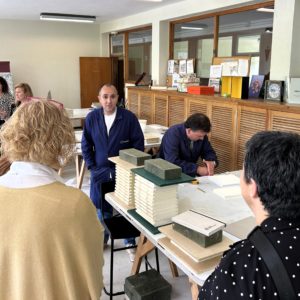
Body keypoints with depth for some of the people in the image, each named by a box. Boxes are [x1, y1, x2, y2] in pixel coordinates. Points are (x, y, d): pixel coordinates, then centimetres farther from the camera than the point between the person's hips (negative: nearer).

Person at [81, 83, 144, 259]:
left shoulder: (129, 117, -10)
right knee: (102, 207, 14)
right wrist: (91, 166, 0)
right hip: (100, 171, 2)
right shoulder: (92, 117, -3)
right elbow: (86, 144, 6)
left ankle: (130, 242, 25)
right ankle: (102, 239, 35)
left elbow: (138, 143, -3)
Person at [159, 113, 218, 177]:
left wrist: (211, 162, -19)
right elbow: (172, 162, -32)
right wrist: (197, 169, -35)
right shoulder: (172, 134, -23)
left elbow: (209, 152, 4)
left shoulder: (201, 134, -6)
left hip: (190, 174, 4)